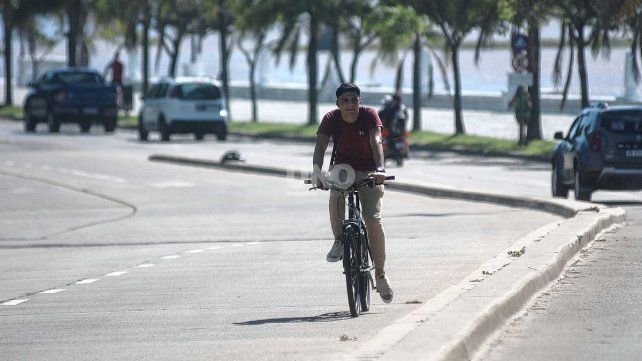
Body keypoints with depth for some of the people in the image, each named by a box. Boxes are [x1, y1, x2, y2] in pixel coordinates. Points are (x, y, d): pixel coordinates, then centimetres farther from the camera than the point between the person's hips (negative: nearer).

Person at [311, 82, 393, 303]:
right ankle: (339, 241, -17)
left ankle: (380, 274, 1)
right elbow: (320, 146, -24)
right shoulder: (331, 119, -13)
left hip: (368, 171, -1)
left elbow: (376, 142, -31)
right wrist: (316, 170, -43)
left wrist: (380, 169, -48)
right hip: (343, 166, 1)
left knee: (373, 219, -14)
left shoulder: (370, 115, -17)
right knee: (336, 191, -35)